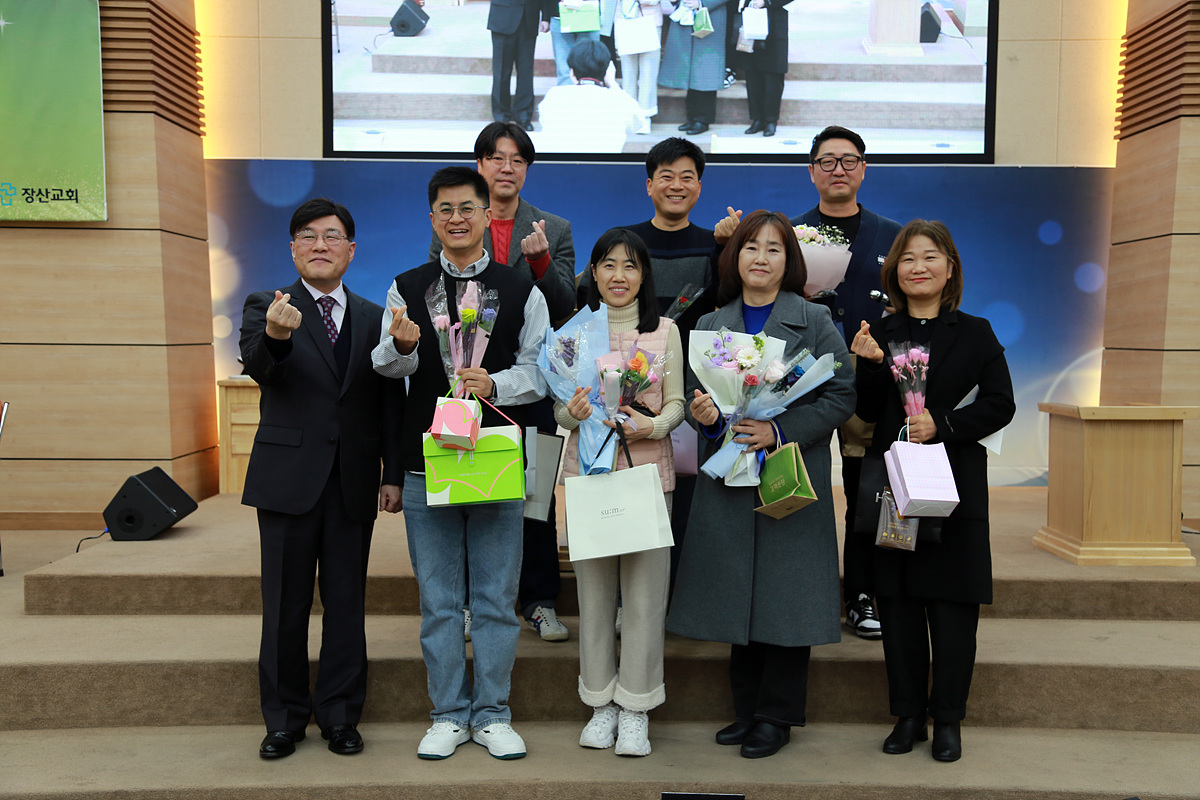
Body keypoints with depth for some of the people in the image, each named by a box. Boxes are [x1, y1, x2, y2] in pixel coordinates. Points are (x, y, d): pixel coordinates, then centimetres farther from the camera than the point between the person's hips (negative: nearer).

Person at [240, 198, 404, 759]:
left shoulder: (374, 318, 9)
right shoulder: (266, 307, 2)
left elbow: (391, 402, 8)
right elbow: (257, 366, -20)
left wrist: (394, 474, 2)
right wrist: (275, 336, -43)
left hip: (354, 481, 2)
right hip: (288, 476, -2)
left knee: (346, 603, 8)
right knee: (285, 605, 8)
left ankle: (340, 716, 23)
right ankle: (284, 718, 24)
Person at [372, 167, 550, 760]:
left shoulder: (521, 291, 6)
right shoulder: (406, 287, 8)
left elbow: (540, 371, 2)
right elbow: (387, 366, 2)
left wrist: (494, 384, -17)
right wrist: (401, 345, -21)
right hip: (426, 464, 1)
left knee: (496, 598, 6)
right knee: (438, 600, 9)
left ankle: (491, 715, 22)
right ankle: (449, 716, 23)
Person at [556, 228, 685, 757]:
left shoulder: (665, 330, 7)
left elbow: (677, 404, 4)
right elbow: (560, 410, 8)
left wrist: (651, 425, -16)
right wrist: (574, 412, -15)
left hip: (648, 469, -1)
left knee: (644, 588, 0)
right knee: (594, 586, 6)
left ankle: (635, 707, 15)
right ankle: (601, 702, 21)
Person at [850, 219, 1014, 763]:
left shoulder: (975, 333, 6)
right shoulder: (879, 334, 9)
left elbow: (1000, 405, -1)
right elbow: (868, 413, 4)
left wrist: (943, 424, -14)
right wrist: (871, 366, -13)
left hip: (955, 487, -1)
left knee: (951, 606, 2)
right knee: (898, 603, 5)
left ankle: (947, 721, 16)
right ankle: (907, 716, 19)